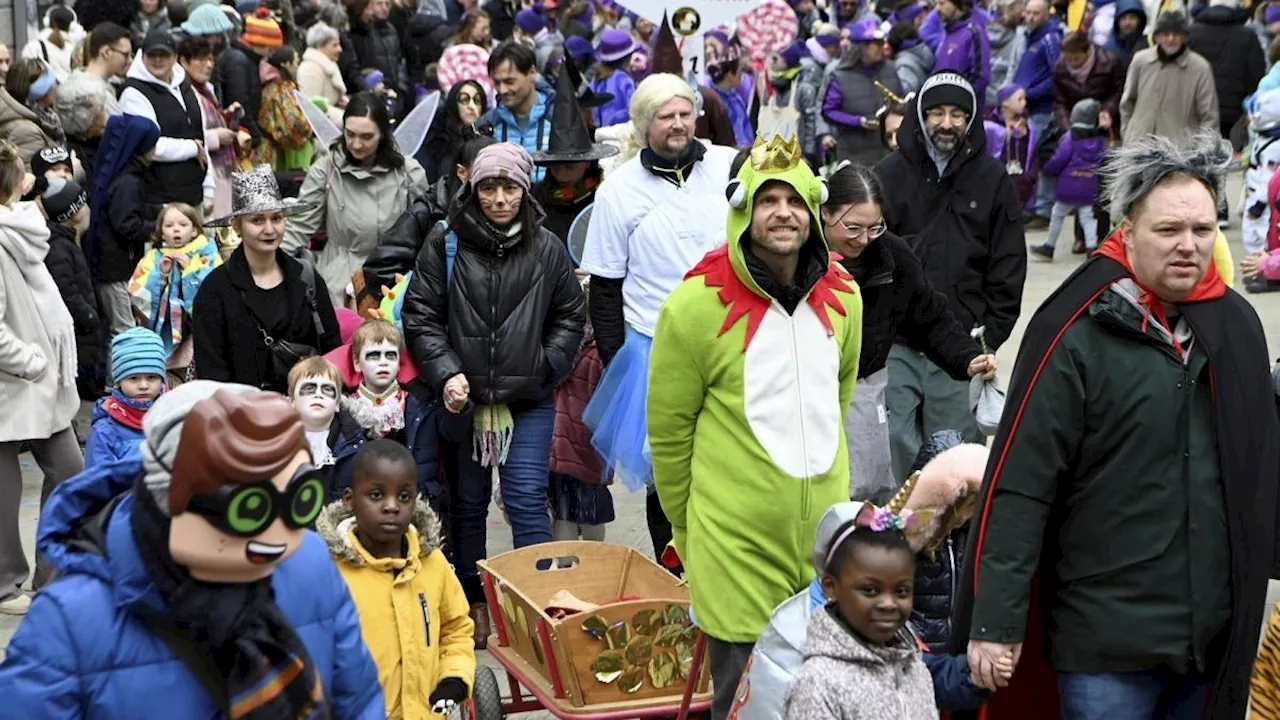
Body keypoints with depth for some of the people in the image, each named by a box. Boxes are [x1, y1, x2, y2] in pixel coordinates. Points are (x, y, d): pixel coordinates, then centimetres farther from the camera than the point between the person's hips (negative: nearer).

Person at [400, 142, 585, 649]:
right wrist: (446, 374, -13)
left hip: (529, 399, -1)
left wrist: (546, 367, -2)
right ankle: (472, 603, 27)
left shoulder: (547, 248, 2)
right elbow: (420, 315, -1)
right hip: (464, 397, 1)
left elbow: (570, 316, 11)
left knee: (527, 500, -7)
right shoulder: (446, 243, -2)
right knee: (468, 503, 13)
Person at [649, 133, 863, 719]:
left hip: (823, 531, 5)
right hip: (737, 542, -5)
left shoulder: (842, 295, 4)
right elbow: (669, 428, -3)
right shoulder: (697, 303, -12)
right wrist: (688, 528, 4)